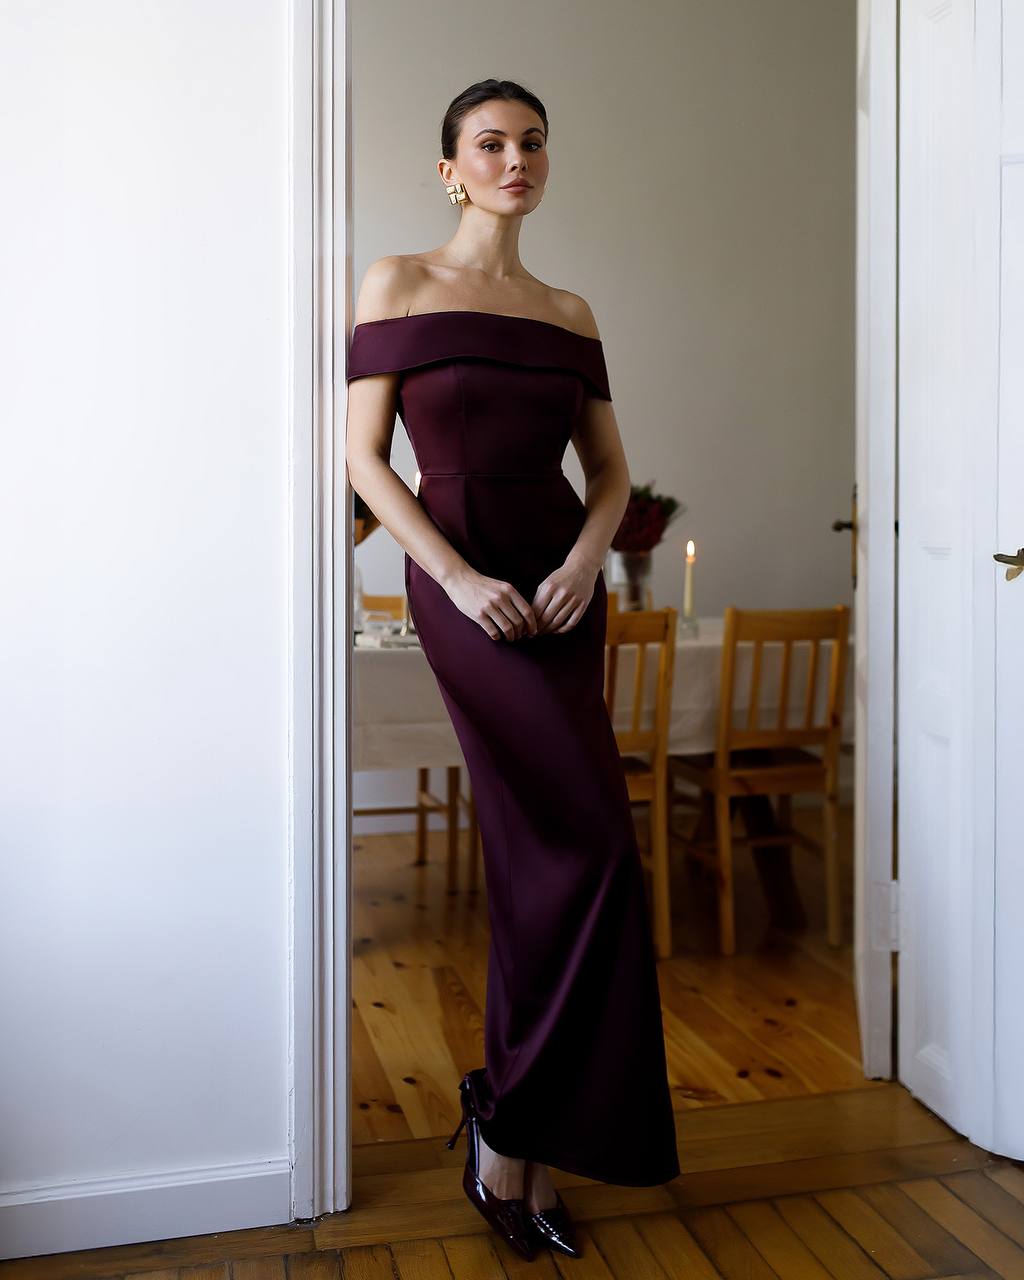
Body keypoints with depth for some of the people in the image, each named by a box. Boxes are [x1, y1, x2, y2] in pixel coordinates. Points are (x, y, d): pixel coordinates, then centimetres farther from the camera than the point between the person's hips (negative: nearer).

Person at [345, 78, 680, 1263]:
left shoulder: (570, 312, 15)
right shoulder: (398, 284, 3)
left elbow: (610, 468, 14)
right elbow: (364, 456, -3)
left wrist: (585, 558, -7)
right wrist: (459, 577, -14)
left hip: (562, 582, 5)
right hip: (459, 578, -5)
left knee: (537, 848, 5)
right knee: (591, 844, -12)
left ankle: (521, 1146, 20)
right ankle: (515, 1116, 8)